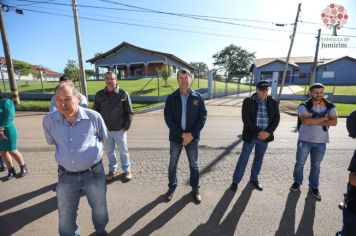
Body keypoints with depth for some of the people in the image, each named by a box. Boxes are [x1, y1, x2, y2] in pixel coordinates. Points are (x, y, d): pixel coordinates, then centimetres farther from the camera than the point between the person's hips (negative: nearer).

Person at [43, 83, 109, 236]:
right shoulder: (48, 121, -9)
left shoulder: (93, 117, -17)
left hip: (93, 173, -1)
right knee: (66, 215, 20)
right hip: (66, 176, 2)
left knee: (99, 207, 22)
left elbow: (103, 138, 3)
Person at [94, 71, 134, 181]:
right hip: (105, 129, 3)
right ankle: (112, 170, 35)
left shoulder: (123, 94, -7)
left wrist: (126, 126, -9)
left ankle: (127, 170, 29)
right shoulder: (99, 95, 1)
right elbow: (96, 112, 7)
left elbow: (129, 112, -5)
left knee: (123, 151, 10)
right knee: (109, 151, 16)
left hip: (119, 129, -3)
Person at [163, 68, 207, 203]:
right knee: (173, 164, 14)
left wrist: (191, 134, -14)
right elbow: (168, 118, -9)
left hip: (192, 137, 0)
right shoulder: (171, 98, -3)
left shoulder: (198, 97, -3)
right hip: (176, 137, 1)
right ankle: (172, 187, 36)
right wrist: (182, 134, -16)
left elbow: (203, 116, -5)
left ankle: (195, 188, 35)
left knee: (194, 164, 14)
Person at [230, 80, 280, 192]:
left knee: (259, 159, 17)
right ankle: (235, 181, 18)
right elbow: (246, 119, -15)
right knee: (243, 159, 4)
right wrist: (258, 132, -19)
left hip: (265, 136, 4)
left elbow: (276, 118, 1)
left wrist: (268, 132, -13)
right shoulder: (248, 101, -8)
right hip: (251, 135, -3)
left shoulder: (273, 102, 3)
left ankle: (254, 179, 36)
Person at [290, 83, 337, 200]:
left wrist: (314, 122, -18)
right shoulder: (304, 106, -7)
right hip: (304, 140, -2)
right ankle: (297, 182, 29)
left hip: (321, 141, 2)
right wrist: (324, 118, -13)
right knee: (300, 163, 10)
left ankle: (314, 187, 29)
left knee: (316, 166, 13)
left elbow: (334, 122, -11)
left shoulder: (330, 106, 1)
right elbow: (306, 121, -22)